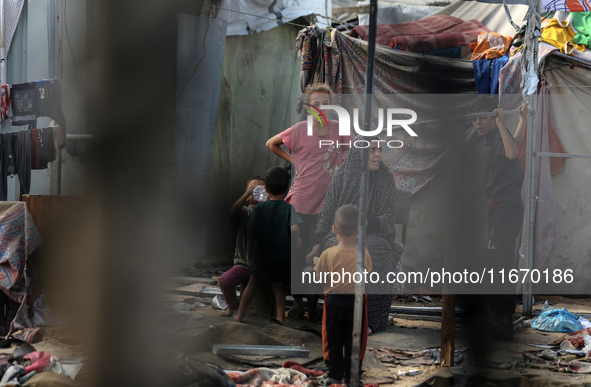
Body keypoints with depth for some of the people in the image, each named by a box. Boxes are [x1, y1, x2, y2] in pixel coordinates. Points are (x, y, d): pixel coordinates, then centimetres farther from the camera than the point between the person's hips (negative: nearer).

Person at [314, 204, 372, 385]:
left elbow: (318, 277, -5)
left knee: (334, 343, 13)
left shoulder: (328, 254, -15)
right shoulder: (363, 253, -13)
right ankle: (351, 379, 16)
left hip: (334, 302, 0)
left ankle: (335, 377, 18)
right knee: (354, 343, 11)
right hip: (356, 303, 0)